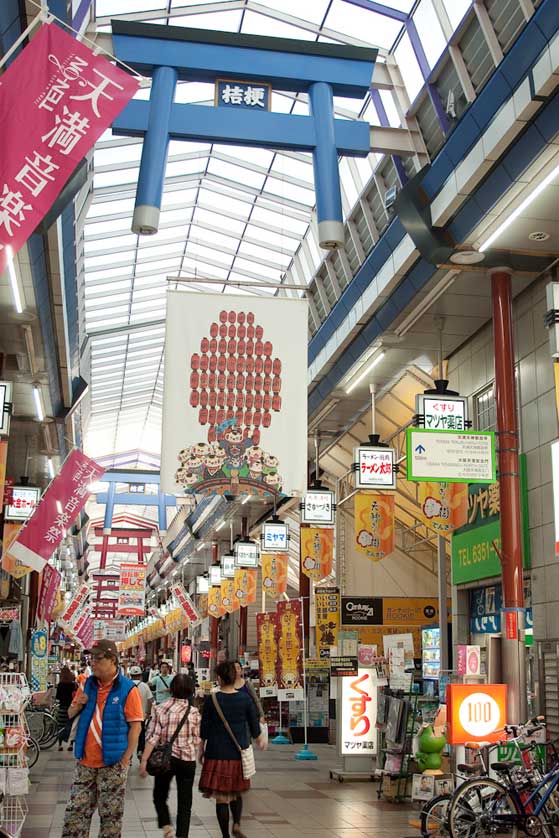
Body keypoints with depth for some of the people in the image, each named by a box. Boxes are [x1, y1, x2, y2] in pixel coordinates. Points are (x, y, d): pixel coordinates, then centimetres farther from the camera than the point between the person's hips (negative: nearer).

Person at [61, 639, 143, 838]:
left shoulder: (128, 689, -9)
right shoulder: (88, 685, 7)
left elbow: (135, 726, -11)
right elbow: (70, 714, 18)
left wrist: (125, 759, -14)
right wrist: (77, 705, -6)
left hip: (112, 764, -5)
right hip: (85, 762, 5)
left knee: (111, 815, 6)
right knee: (75, 812, 8)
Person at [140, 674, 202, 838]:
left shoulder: (160, 709, -7)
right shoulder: (194, 712, -4)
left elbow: (153, 737, -11)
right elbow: (198, 740, 2)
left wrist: (144, 760, -9)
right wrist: (199, 756, 21)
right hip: (188, 760, 1)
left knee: (159, 795, 18)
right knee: (184, 803, 9)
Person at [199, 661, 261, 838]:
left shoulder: (211, 700, -8)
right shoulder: (245, 699, -3)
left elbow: (204, 730, -3)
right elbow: (254, 729, 4)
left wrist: (201, 751, 11)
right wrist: (260, 740, 24)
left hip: (217, 753, -2)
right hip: (239, 754, 2)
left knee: (221, 797, 6)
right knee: (236, 793, 20)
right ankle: (237, 823, -1)